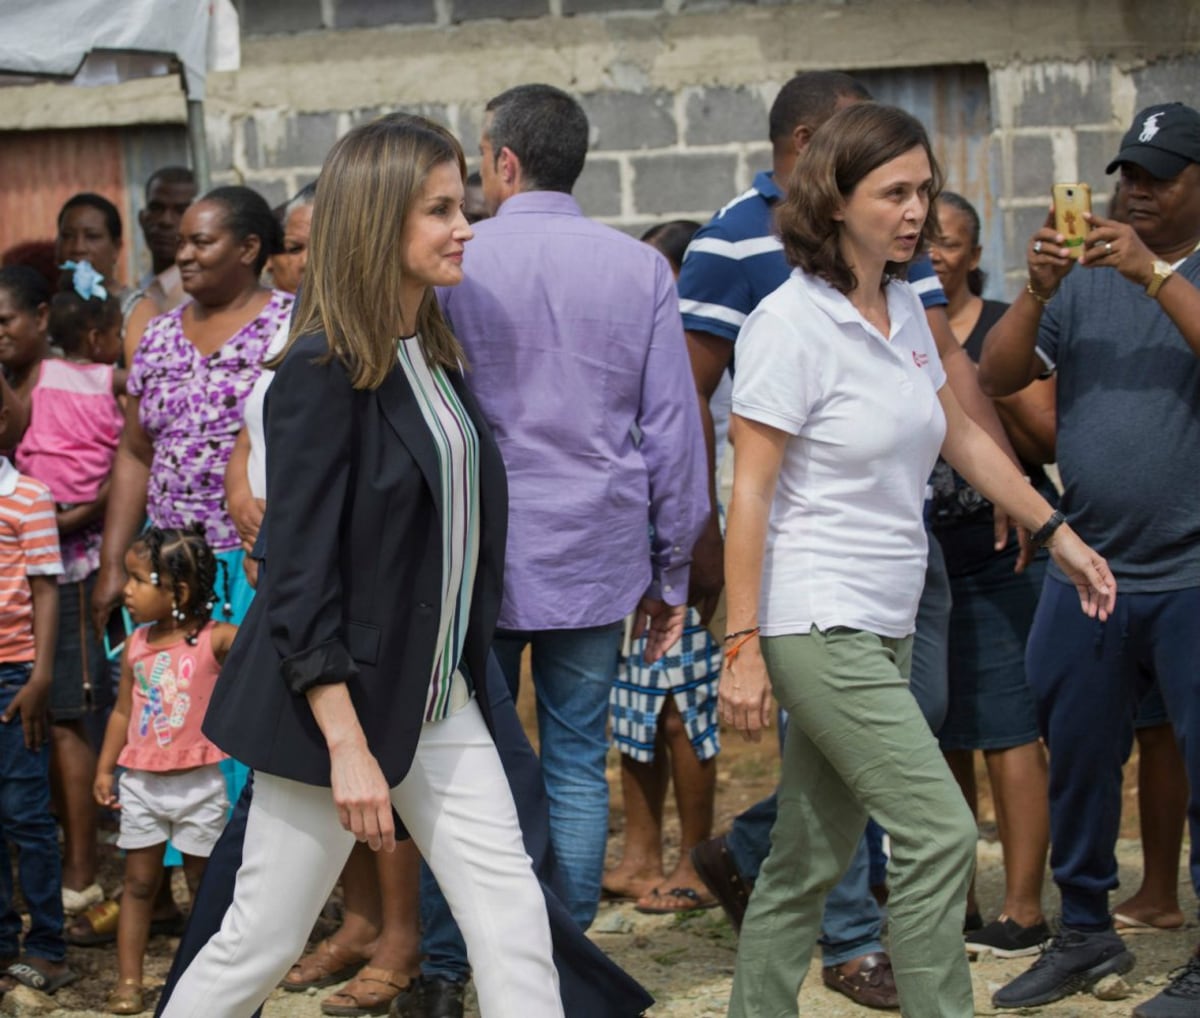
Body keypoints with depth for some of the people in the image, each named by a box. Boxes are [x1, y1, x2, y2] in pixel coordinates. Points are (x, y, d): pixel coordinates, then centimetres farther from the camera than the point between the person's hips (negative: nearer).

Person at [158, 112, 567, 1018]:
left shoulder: (435, 356, 8)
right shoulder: (323, 373, -16)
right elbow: (299, 576, -19)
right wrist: (348, 745, -22)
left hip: (439, 698, 8)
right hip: (335, 702, -8)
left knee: (511, 916, 2)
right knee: (264, 941, 3)